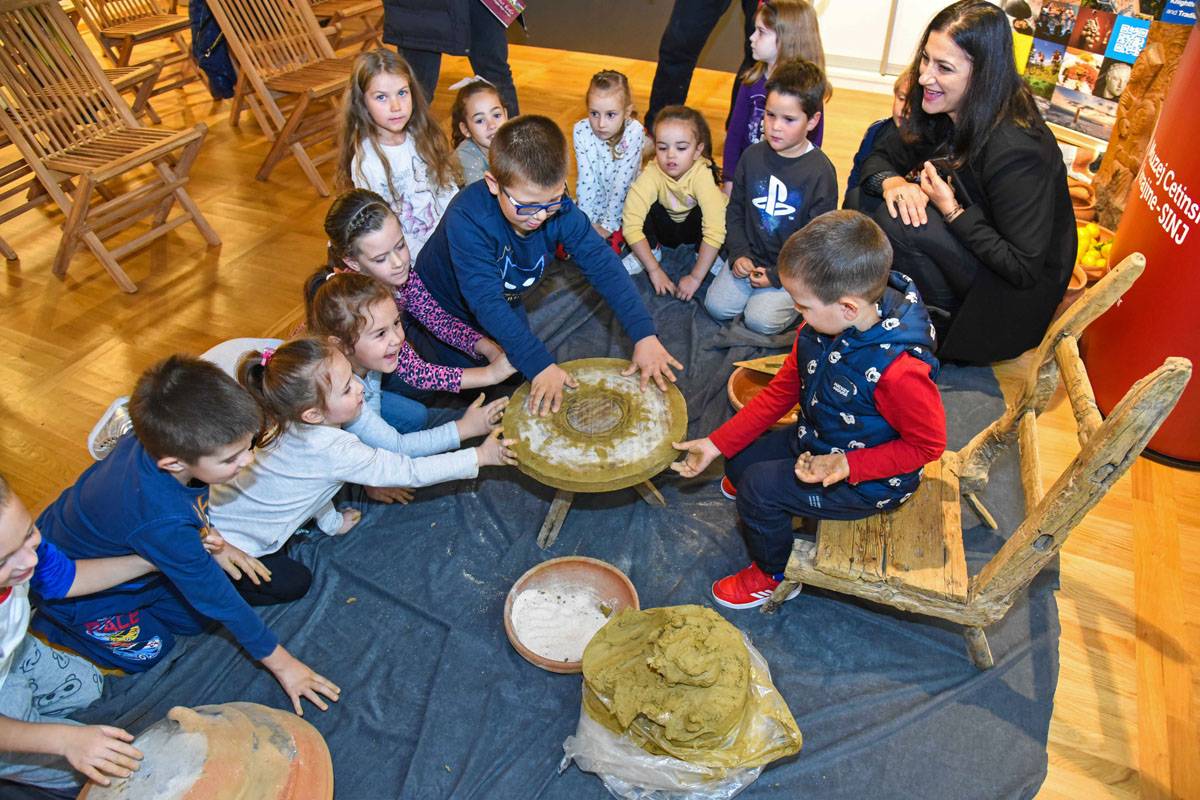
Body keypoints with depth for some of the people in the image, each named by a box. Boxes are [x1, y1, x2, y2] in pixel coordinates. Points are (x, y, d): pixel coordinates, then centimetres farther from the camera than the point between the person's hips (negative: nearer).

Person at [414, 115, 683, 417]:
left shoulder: (558, 207, -27)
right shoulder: (467, 219, -41)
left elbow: (603, 264, -28)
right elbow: (486, 301, -43)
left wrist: (644, 335, -36)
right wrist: (539, 364, -48)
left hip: (506, 303, 5)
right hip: (445, 309, -4)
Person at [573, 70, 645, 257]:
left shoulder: (634, 132, -22)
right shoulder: (581, 130, -14)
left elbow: (622, 182, -21)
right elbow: (586, 179, -13)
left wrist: (609, 224, -18)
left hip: (622, 205, -3)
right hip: (591, 202, 3)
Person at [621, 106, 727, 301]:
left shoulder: (703, 175, -34)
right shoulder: (651, 174, -30)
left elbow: (715, 229, -39)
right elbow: (632, 224, -33)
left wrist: (695, 277, -39)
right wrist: (654, 270, -34)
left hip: (693, 229, -1)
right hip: (665, 229, 1)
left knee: (706, 211, -32)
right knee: (649, 205, -28)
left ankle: (701, 254, -7)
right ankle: (652, 249, -4)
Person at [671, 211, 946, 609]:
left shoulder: (898, 369, -37)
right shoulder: (820, 328, -13)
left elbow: (928, 444, -22)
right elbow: (781, 390, -3)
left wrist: (846, 466, -29)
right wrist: (717, 443, -6)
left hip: (869, 476, -7)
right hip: (815, 440, 7)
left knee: (758, 488, -15)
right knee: (740, 457, 7)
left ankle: (772, 575, 15)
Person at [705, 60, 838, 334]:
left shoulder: (820, 171, -14)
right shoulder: (752, 156, 0)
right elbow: (735, 209, 8)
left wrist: (777, 275, -16)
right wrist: (738, 254, -7)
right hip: (750, 256, 4)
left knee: (760, 319, -18)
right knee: (717, 306, -10)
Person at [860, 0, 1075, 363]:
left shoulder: (1017, 150, -30)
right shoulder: (940, 113, -8)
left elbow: (1024, 269, -28)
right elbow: (880, 156, 4)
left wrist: (953, 211, -26)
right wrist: (893, 182, -20)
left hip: (1016, 296, -7)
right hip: (971, 251, 7)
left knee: (897, 223, -28)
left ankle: (939, 325, -5)